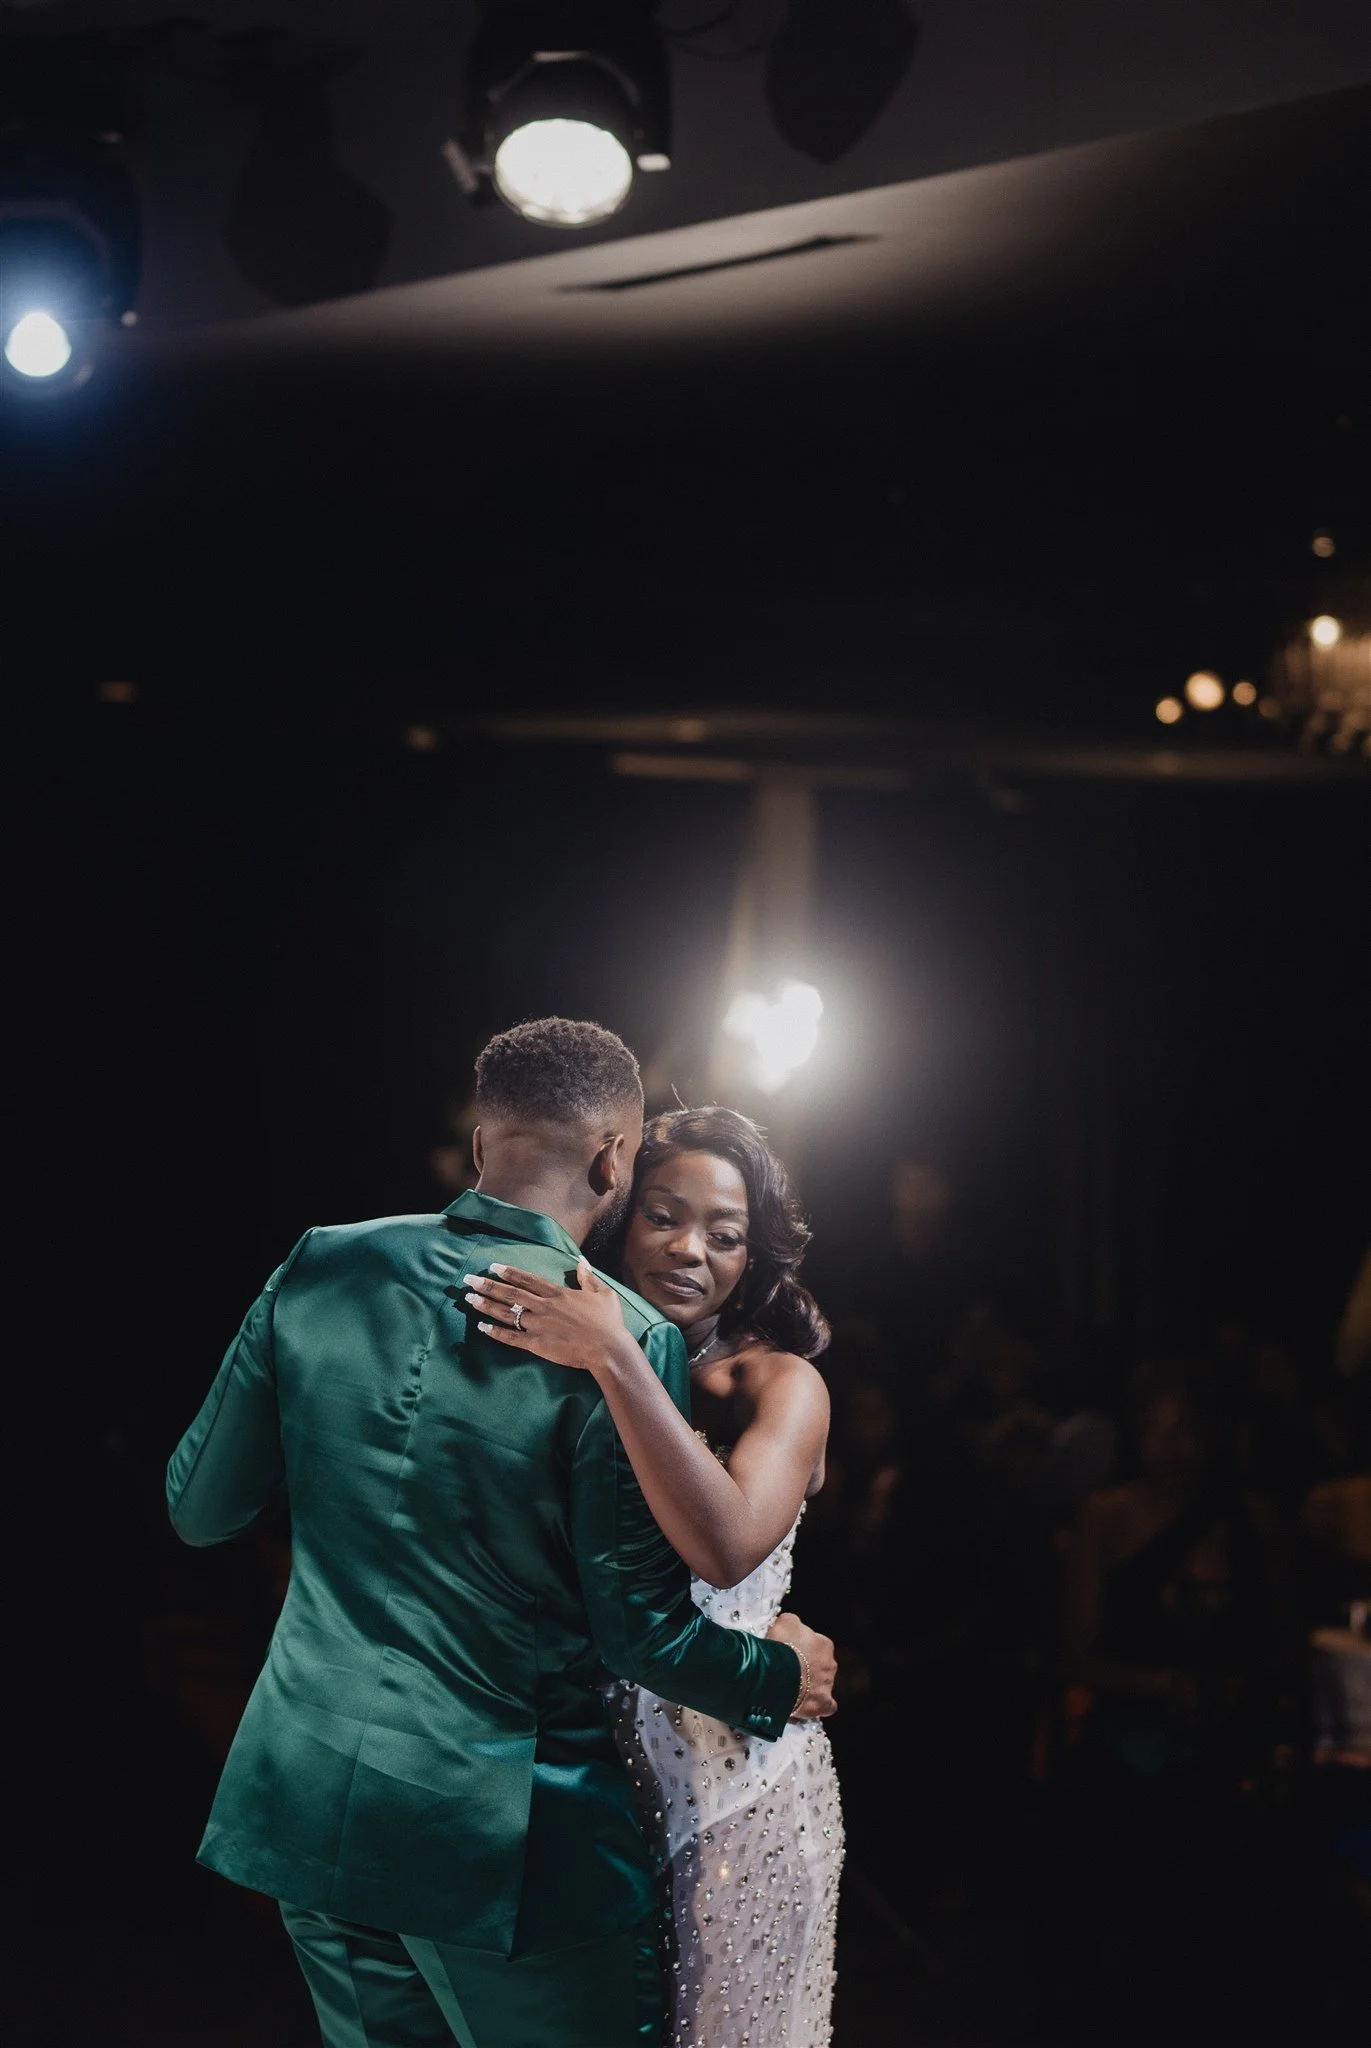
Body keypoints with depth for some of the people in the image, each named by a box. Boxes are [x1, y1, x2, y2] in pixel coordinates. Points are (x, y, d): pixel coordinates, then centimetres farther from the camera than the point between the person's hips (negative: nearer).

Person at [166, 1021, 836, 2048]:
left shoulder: (319, 1269, -3)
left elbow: (200, 1507, 5)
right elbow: (640, 1630, -13)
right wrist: (780, 1675, 5)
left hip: (306, 1799, 5)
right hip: (503, 1836, -5)